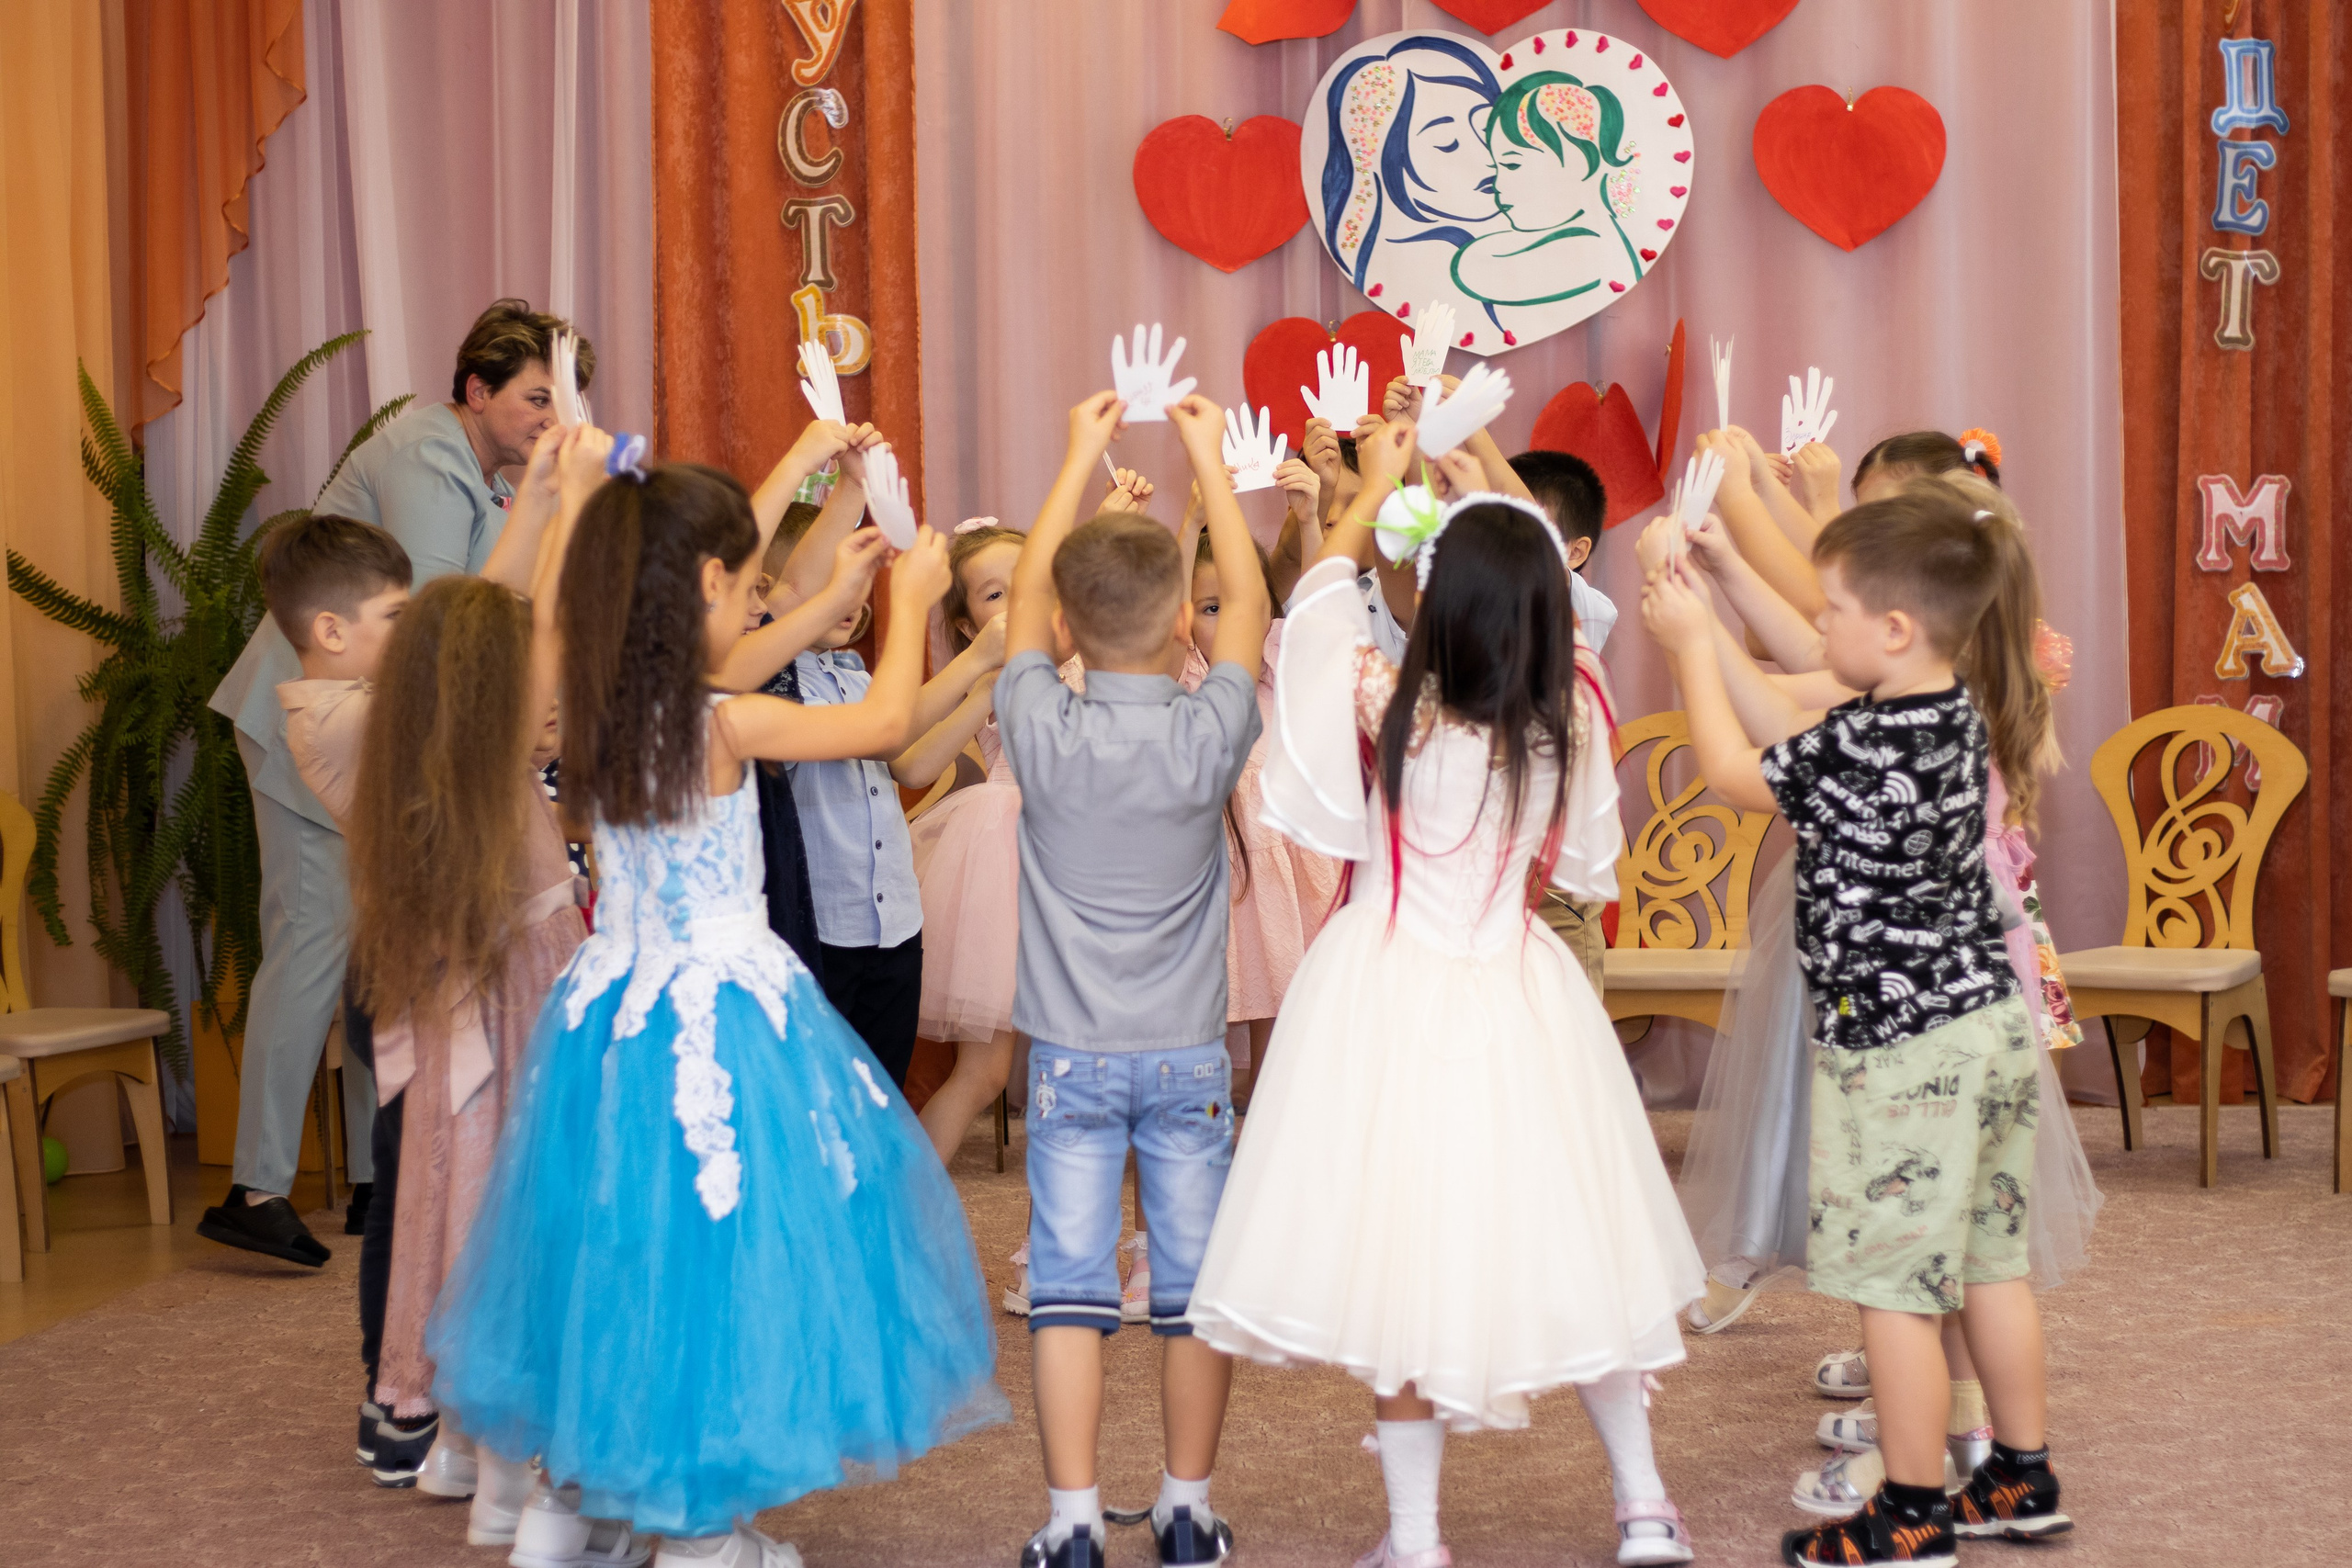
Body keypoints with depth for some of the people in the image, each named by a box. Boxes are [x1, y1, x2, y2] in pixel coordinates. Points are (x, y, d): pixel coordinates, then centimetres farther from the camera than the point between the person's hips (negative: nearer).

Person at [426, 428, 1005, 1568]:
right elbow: (887, 720, -4)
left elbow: (699, 583, 17)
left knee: (625, 1241, 19)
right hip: (722, 1014, -7)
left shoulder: (598, 706, 0)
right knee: (712, 1235, 4)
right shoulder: (727, 724, -19)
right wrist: (909, 600, 13)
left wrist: (795, 467, 27)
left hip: (614, 999, 7)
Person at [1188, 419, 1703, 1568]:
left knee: (1404, 1268, 4)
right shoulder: (1569, 719, -9)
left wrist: (1373, 489, 18)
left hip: (1394, 1000, -3)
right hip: (1517, 1000, 3)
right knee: (1562, 1248, 15)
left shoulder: (1387, 706, -14)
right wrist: (1487, 505, 23)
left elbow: (1318, 600, 3)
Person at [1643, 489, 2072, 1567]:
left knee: (1893, 1287, 2)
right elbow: (1803, 743, 15)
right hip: (1987, 1021, 9)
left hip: (1897, 1048, -9)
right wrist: (1716, 651, 14)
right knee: (1990, 1266, 18)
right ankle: (2022, 1480, 30)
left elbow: (1733, 772, -6)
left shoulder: (1864, 751, -23)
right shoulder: (1954, 719, 3)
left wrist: (1693, 649, 5)